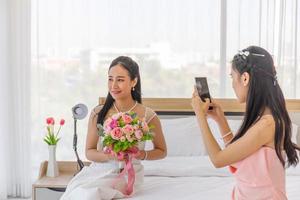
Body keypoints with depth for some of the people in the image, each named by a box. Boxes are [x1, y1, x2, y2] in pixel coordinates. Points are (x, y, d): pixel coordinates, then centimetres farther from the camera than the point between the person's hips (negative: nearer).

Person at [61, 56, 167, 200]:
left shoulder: (148, 116, -7)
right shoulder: (98, 114, -2)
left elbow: (161, 151, 7)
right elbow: (89, 152, 4)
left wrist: (141, 154, -13)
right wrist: (110, 155, -17)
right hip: (99, 169, 2)